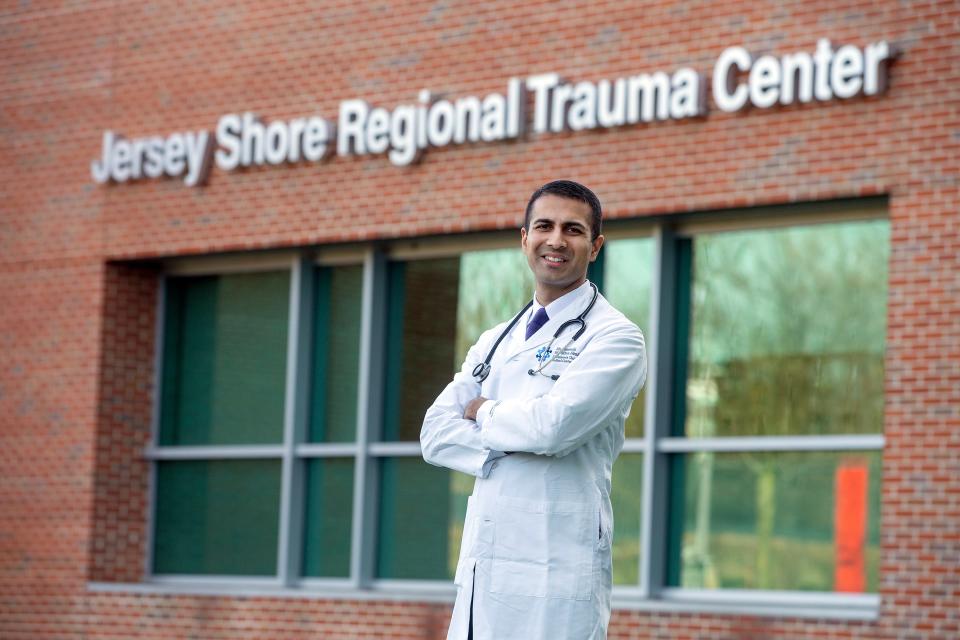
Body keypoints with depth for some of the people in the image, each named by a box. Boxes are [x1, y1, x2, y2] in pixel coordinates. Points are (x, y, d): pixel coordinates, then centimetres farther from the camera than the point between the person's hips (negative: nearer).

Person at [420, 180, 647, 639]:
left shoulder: (614, 338, -2)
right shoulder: (496, 342, 19)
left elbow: (554, 425, -17)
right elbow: (435, 434, 9)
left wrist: (484, 413, 1)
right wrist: (507, 447, -8)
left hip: (555, 574, -6)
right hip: (480, 569, 6)